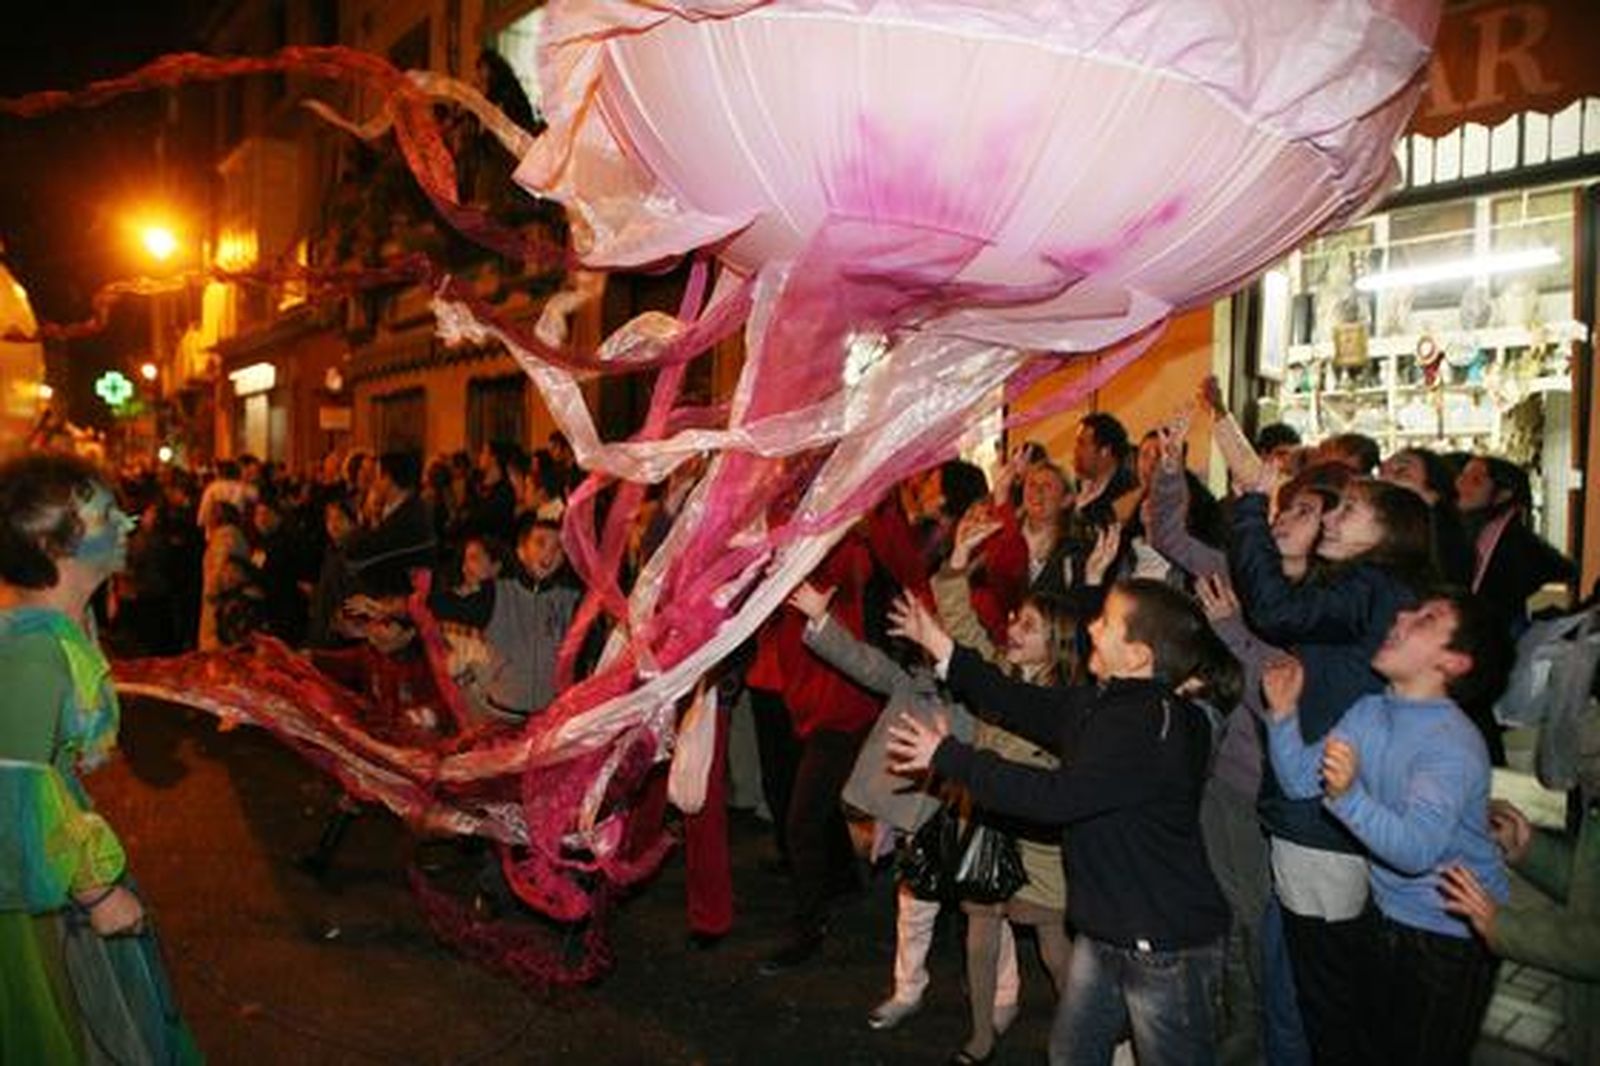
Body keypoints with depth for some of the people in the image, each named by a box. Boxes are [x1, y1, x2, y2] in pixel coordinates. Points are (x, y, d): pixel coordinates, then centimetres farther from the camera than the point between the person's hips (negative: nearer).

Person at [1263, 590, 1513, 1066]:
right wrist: (1283, 713, -18)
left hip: (1453, 937, -6)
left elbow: (1417, 851, -37)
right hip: (1386, 916, 7)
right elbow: (1300, 779, -5)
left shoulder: (1454, 744, -27)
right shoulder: (1368, 712, -4)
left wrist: (1348, 796, -52)